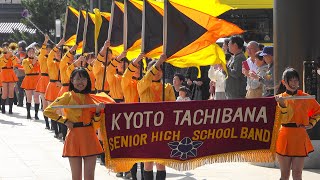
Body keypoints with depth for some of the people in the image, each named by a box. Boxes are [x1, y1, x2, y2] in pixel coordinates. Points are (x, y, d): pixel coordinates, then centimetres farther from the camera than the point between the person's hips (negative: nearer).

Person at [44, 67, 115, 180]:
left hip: (89, 138, 3)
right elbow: (47, 111, -2)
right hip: (74, 138, -3)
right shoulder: (68, 97, -2)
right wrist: (64, 121, -6)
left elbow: (95, 121, 11)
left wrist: (98, 111, -7)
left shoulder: (91, 98, 8)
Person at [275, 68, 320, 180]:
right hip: (284, 138, -1)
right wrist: (282, 104, -26)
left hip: (300, 137, 1)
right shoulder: (280, 98, 1)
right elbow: (284, 119, -13)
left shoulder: (305, 98, 4)